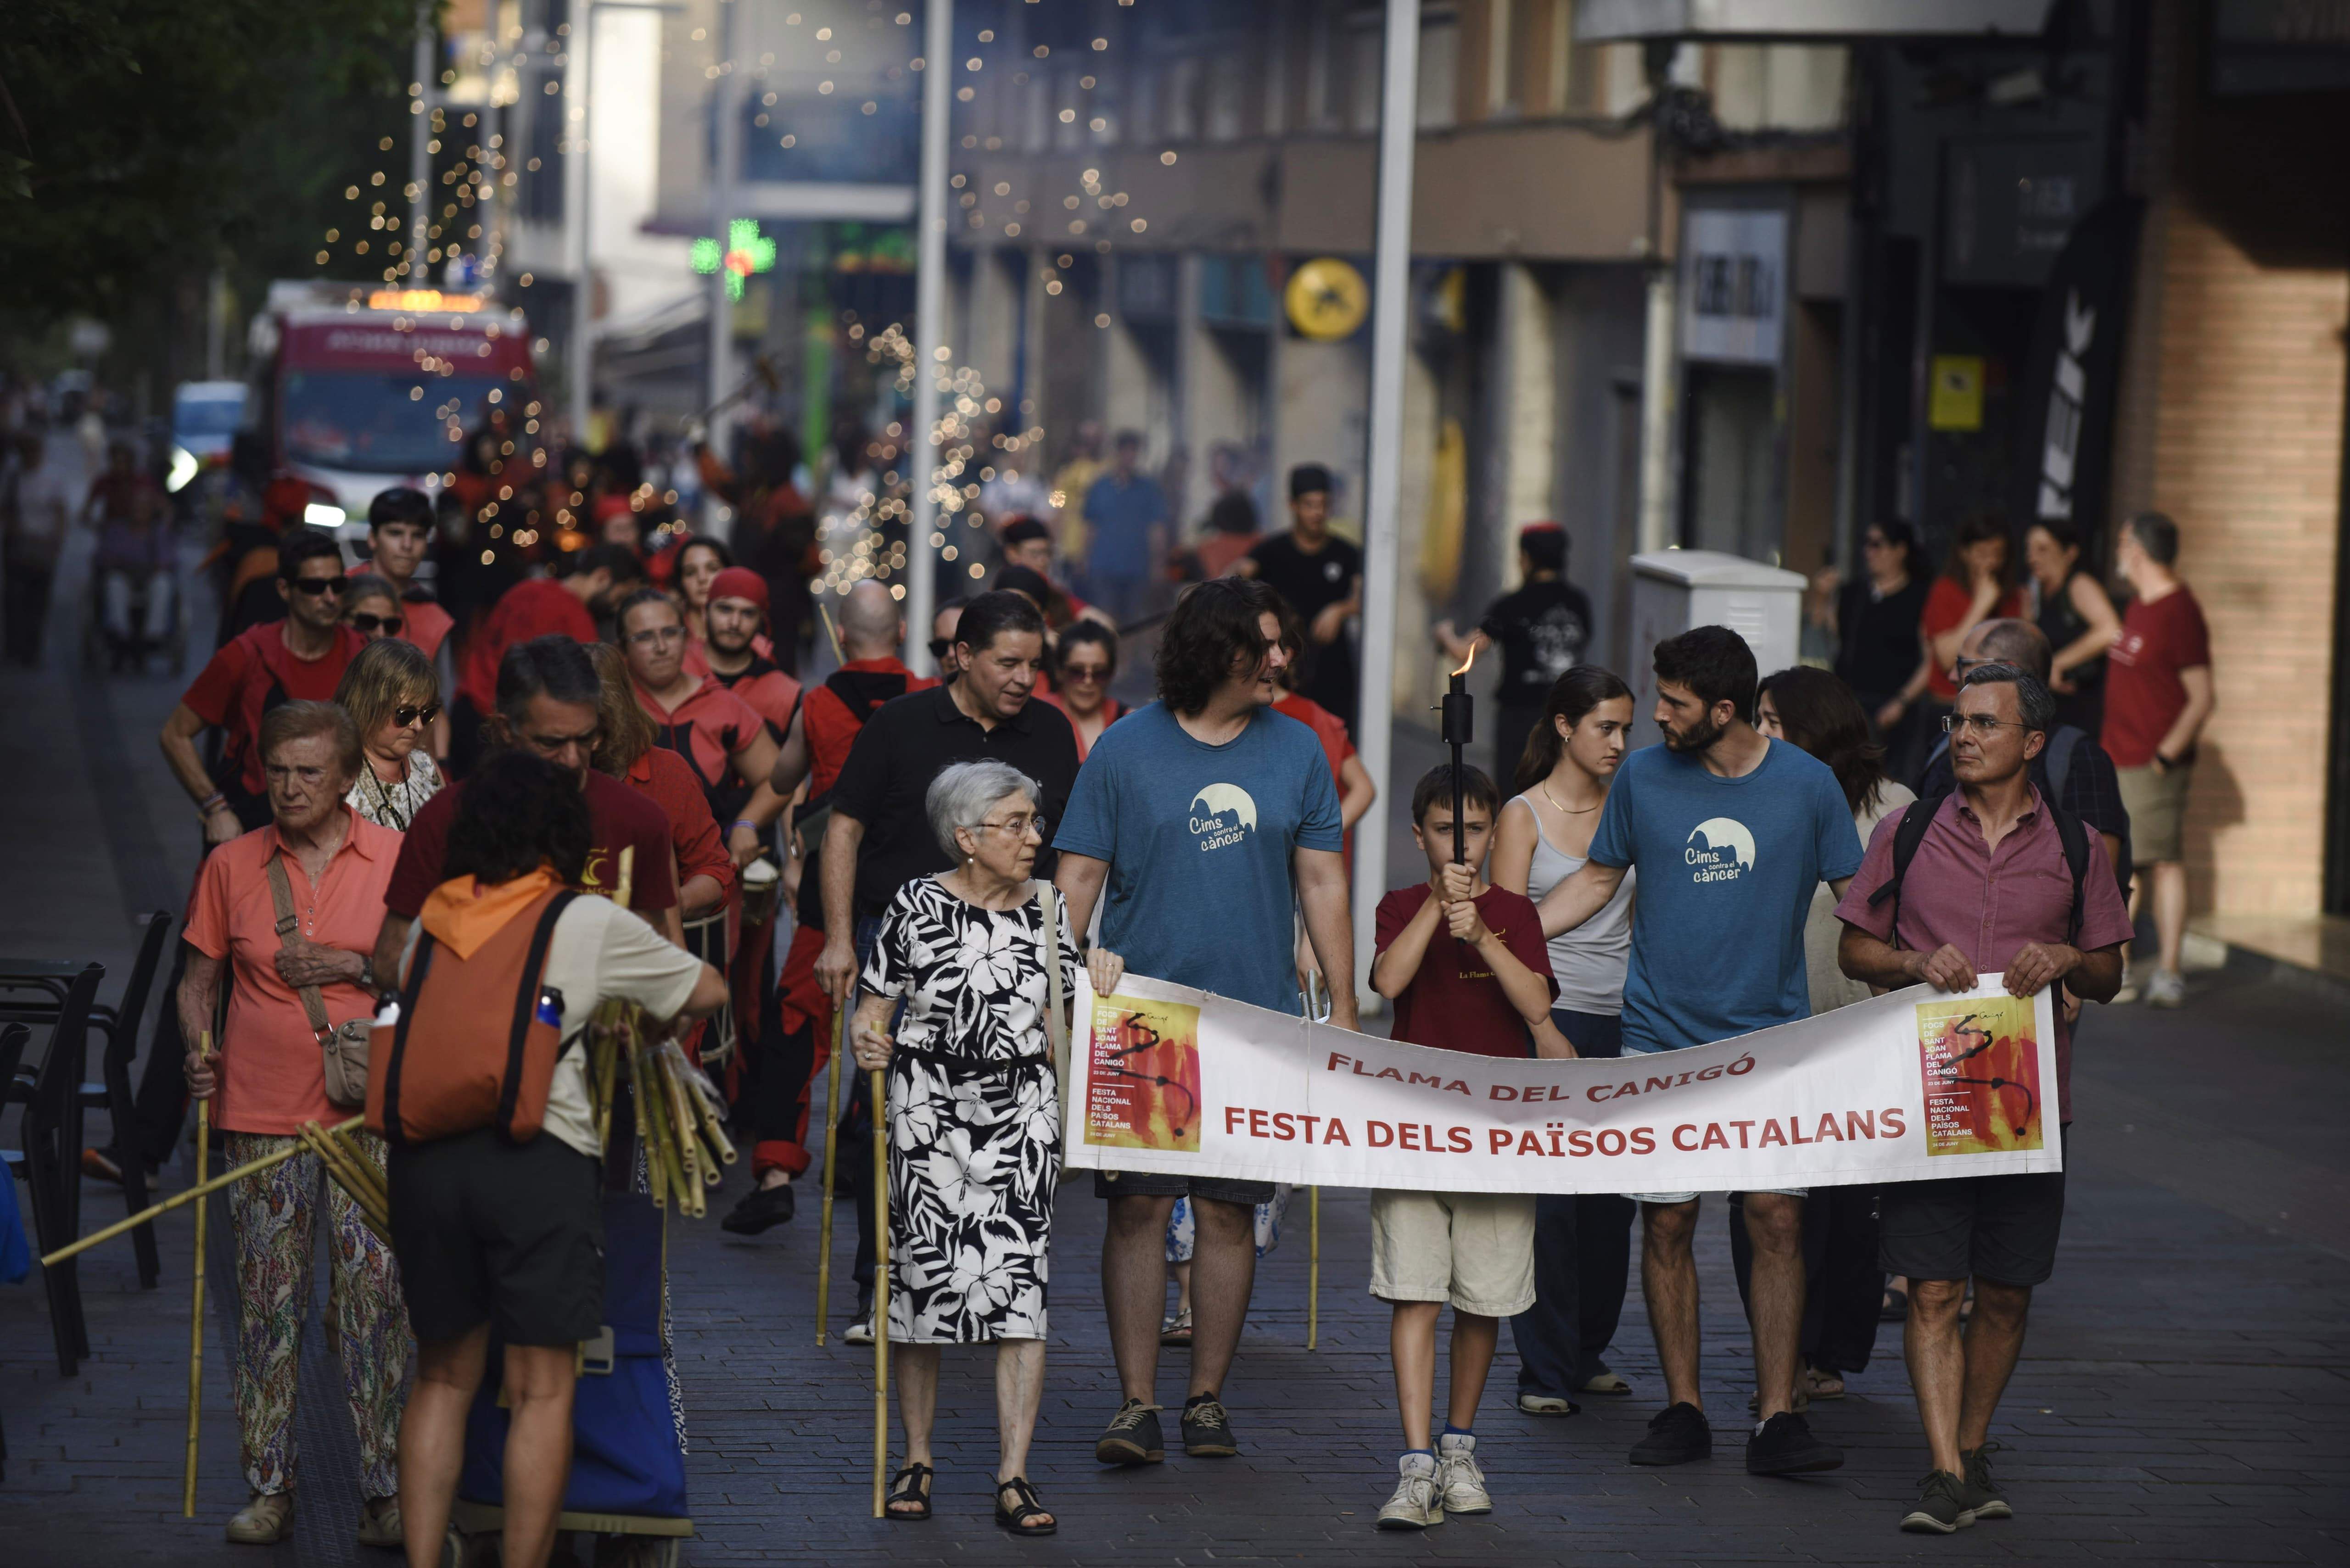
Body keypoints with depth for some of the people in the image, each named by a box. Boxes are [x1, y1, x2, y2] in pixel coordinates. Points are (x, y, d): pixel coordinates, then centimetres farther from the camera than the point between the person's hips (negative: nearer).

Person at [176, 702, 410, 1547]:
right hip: (262, 1116, 1)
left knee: (376, 1297, -4)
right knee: (267, 1303, 4)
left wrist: (358, 967, -11)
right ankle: (268, 1487, 12)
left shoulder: (397, 858, 1)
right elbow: (198, 978, 12)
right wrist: (197, 1050, -5)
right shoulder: (232, 865, 5)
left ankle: (384, 1491, 2)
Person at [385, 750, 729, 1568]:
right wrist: (646, 1027, 36)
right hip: (539, 1160, -4)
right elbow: (708, 992, 16)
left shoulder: (432, 920, 12)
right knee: (542, 1389, 2)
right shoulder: (591, 924, 5)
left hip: (426, 1155, 4)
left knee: (444, 1377, 13)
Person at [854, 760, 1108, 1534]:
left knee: (1021, 1284, -6)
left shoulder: (1046, 914, 8)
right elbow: (875, 1002, 2)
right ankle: (917, 1459, 18)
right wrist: (868, 1039, -19)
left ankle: (1014, 1477, -4)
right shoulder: (918, 906, -1)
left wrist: (1101, 987, -5)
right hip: (928, 1114, -2)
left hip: (1022, 1120, 2)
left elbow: (1066, 1027, 13)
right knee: (921, 1275, 2)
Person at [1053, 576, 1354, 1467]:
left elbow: (1321, 881, 10)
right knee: (1139, 1206, -4)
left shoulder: (1296, 750, 7)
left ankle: (1208, 1398, 13)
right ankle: (1137, 1403, 0)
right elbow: (1080, 875, 2)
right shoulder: (1126, 749, 0)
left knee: (1229, 1213, 4)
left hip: (1256, 1020, 2)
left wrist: (1343, 1007, 6)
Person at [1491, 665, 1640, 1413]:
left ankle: (1589, 1351, 20)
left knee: (1613, 1194, 5)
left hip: (1622, 1020, 4)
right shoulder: (1523, 815, 0)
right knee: (1549, 1197, -7)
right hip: (1549, 1016, -4)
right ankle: (1545, 1372, -1)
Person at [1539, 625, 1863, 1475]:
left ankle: (1776, 1418, -6)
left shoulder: (1807, 785, -2)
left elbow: (1858, 898, 6)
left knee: (1777, 1217, -9)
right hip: (1662, 1035, 2)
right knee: (1666, 1221, 1)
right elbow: (1600, 877, 15)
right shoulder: (1643, 777, 3)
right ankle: (1682, 1408, 12)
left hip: (1771, 1039, -2)